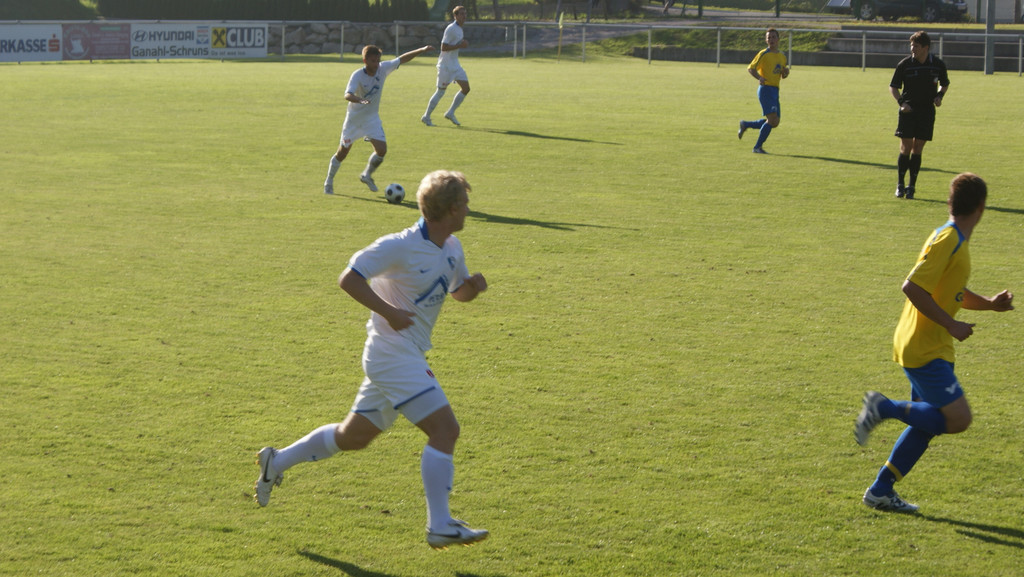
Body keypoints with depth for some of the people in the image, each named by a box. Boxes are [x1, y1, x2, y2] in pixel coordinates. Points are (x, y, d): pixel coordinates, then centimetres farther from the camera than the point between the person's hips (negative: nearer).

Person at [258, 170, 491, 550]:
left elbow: (458, 293, 23)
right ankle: (440, 527, -12)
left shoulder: (451, 248, 8)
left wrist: (473, 286, 0)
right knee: (445, 429, -15)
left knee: (353, 437, 19)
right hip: (394, 355, -9)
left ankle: (277, 462, 33)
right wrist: (389, 312, -24)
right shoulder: (400, 246, -18)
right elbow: (349, 279, -18)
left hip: (407, 357, 9)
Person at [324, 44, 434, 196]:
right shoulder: (357, 76, -25)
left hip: (372, 118, 4)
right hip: (354, 118, -4)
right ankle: (329, 182, 26)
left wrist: (422, 50, -8)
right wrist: (360, 100, -60)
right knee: (343, 152, 5)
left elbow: (402, 59, -1)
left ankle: (367, 175, 16)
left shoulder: (383, 69, -11)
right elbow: (347, 95, -40)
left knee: (382, 150, -12)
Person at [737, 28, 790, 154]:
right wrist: (759, 78, -24)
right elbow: (750, 68, -6)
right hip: (765, 89, -7)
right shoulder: (764, 54, -5)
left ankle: (745, 125, 25)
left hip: (775, 91, 7)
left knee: (774, 123, 7)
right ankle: (758, 146, -6)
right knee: (772, 119, -17)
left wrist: (786, 72, 0)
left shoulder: (782, 56, 15)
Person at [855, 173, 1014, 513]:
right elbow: (913, 288, -25)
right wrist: (951, 325, -21)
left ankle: (880, 491, 14)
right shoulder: (947, 241, -18)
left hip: (934, 348, 10)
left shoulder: (957, 240, 13)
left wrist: (989, 304, 9)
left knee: (928, 423, 11)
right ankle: (885, 408, -6)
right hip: (924, 349, -10)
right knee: (958, 418, -13)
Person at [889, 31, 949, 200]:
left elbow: (945, 84, 17)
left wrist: (939, 95, -3)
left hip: (927, 111, 1)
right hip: (908, 110, -1)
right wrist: (901, 102, -13)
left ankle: (912, 186, 11)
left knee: (917, 149, 2)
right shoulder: (904, 64, -5)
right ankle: (900, 185, 7)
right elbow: (893, 86, 3)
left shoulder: (938, 65, 0)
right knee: (905, 148, -7)